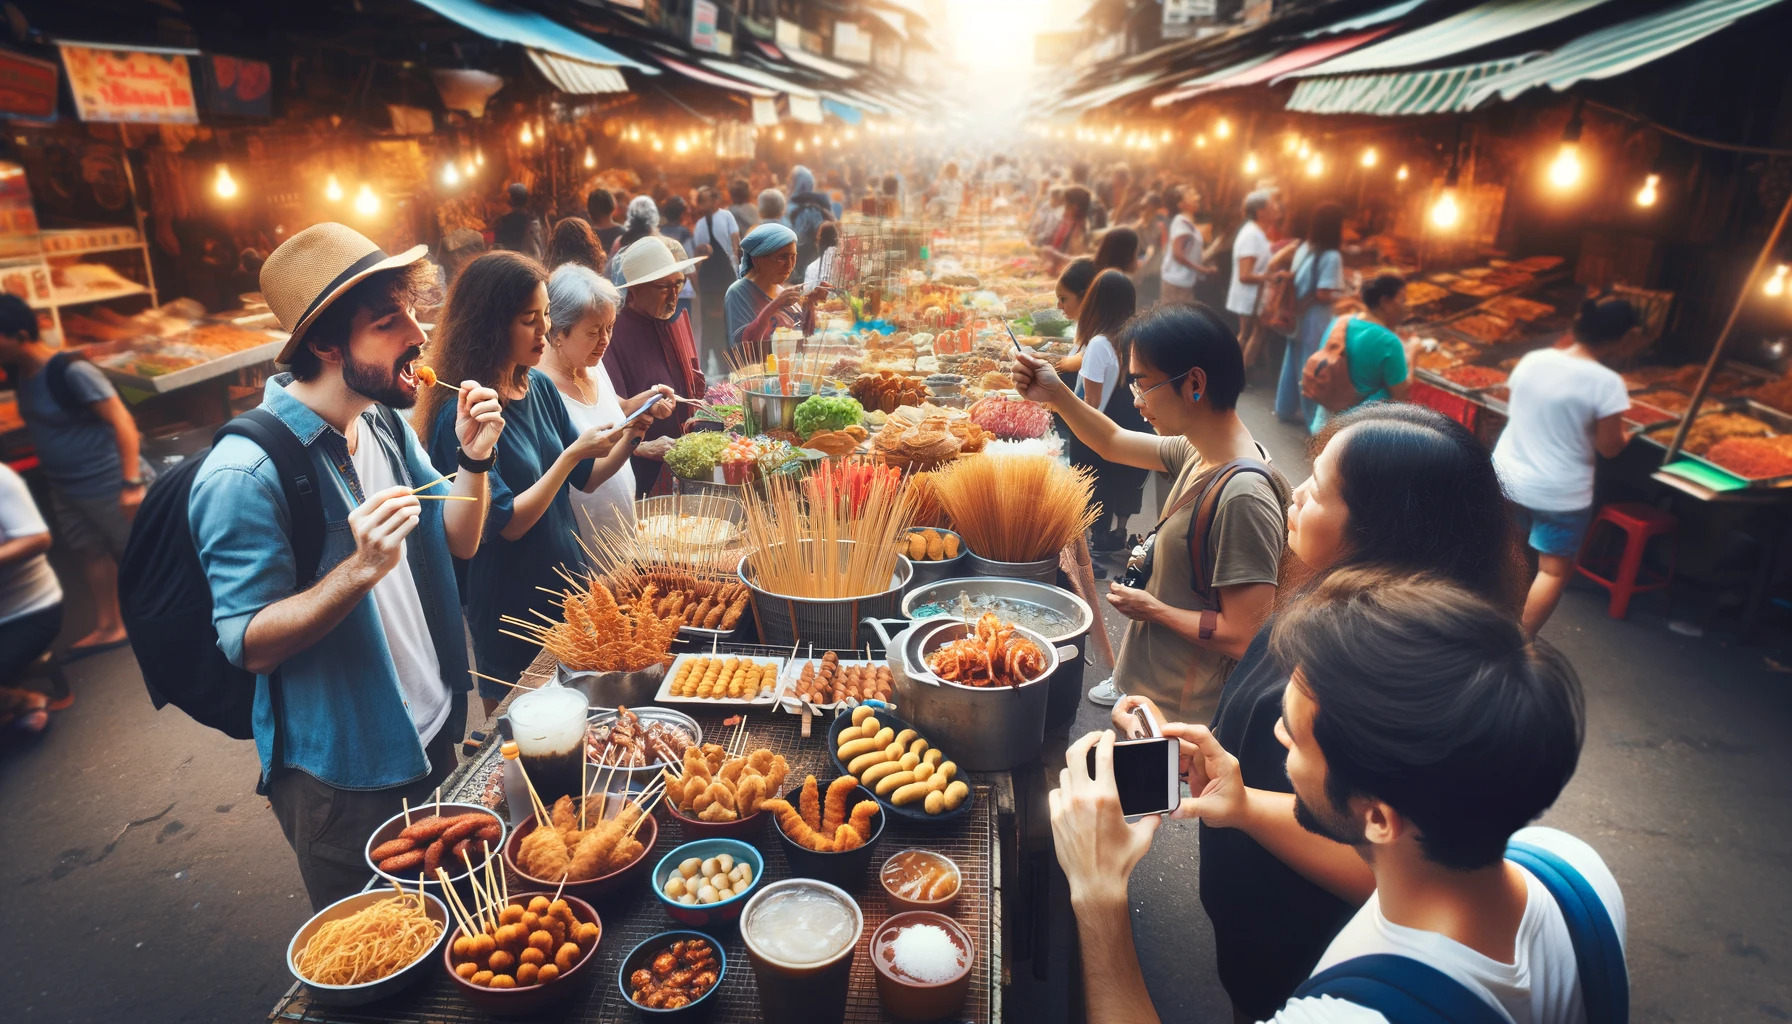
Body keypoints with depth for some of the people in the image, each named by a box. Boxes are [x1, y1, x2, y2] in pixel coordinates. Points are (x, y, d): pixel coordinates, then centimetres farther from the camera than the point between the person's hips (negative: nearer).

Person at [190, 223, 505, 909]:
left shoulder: (384, 422, -1)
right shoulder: (244, 475, -25)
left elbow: (458, 543, 4)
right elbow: (248, 645, -22)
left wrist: (472, 458, -13)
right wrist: (360, 569, -36)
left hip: (431, 740, 7)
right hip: (344, 780, -7)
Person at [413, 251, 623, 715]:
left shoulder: (538, 387, 0)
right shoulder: (461, 414, -21)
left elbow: (585, 479, 5)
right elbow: (508, 523, -21)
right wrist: (573, 452, -23)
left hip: (566, 583, 7)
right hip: (511, 603, -7)